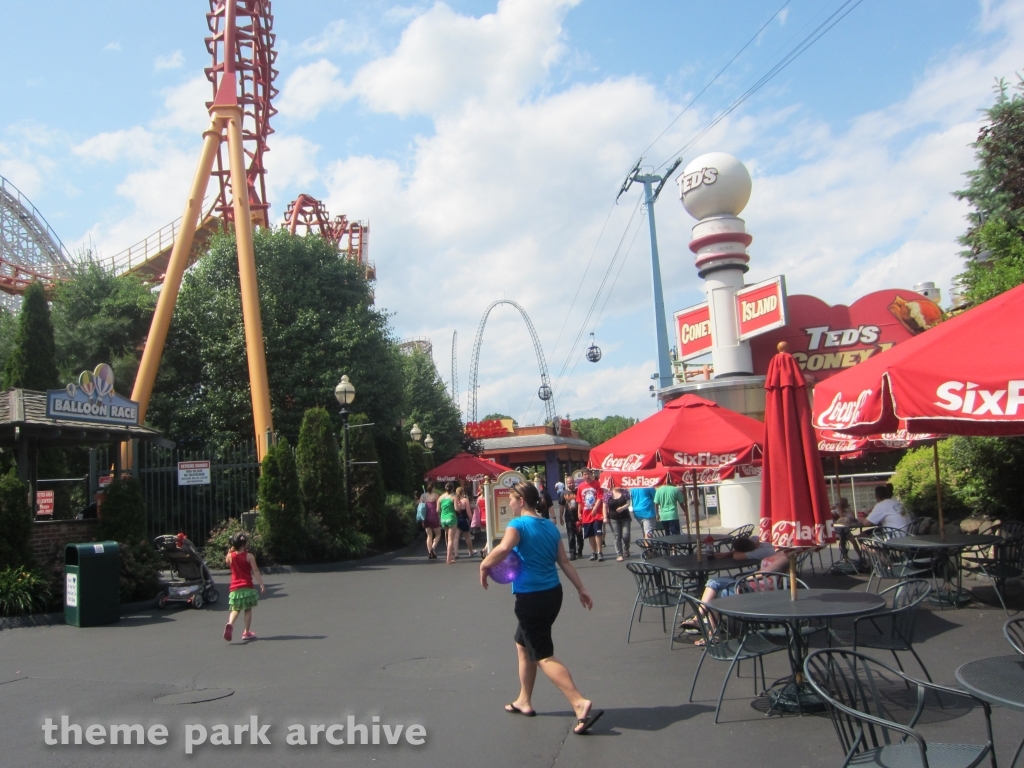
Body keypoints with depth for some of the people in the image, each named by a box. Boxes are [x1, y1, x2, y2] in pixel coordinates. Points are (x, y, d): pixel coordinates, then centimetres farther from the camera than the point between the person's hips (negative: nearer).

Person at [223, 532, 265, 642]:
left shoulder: (230, 556, -1)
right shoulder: (249, 556, -8)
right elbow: (255, 571, -10)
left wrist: (230, 551, 13)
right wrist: (261, 584, -9)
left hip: (235, 588, 3)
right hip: (247, 587, -3)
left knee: (235, 610, 10)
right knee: (248, 610, 9)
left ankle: (230, 624, -19)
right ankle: (247, 632, 12)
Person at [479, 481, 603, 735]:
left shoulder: (518, 524, -12)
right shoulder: (550, 526, 10)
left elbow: (504, 548, -32)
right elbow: (564, 561, 11)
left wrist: (484, 565, -16)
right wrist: (581, 589, 14)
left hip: (531, 598, -8)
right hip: (553, 593, 8)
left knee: (544, 656, -3)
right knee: (522, 644, 23)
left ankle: (581, 704, -14)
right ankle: (524, 701, 32)